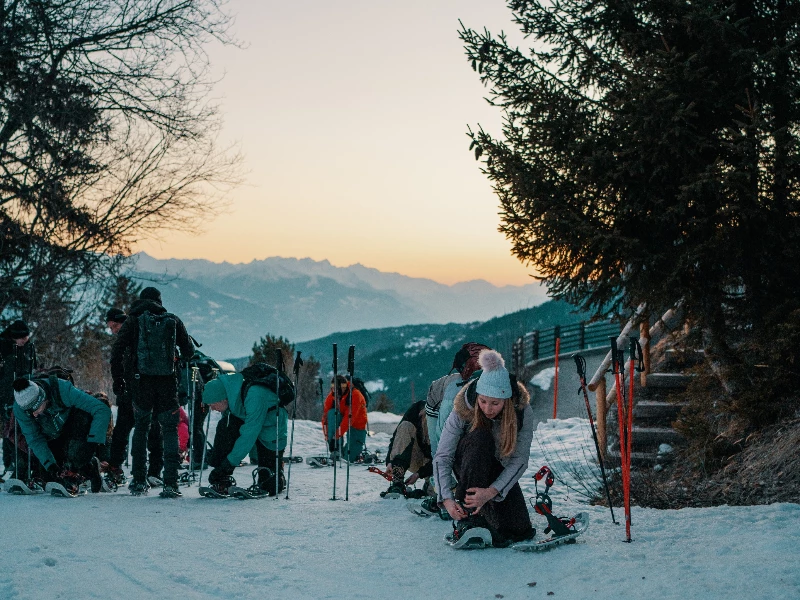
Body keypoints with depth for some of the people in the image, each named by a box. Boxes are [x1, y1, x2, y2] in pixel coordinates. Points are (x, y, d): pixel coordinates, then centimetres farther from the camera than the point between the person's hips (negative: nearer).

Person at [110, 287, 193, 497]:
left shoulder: (133, 321, 3)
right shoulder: (173, 321, 6)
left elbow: (117, 351, -3)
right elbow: (189, 351, 9)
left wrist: (118, 380, 5)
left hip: (141, 383, 0)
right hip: (168, 383, 0)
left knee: (140, 428, 16)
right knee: (170, 430, 5)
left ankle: (139, 481, 15)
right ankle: (170, 484, -5)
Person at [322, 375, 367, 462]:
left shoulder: (355, 395, -27)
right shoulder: (331, 396, -11)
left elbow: (349, 418, -33)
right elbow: (325, 417, -13)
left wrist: (337, 435, -38)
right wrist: (327, 436, -22)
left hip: (357, 426, -4)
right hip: (342, 421, 4)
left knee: (350, 458, -12)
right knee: (332, 413, -30)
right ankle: (335, 448, -26)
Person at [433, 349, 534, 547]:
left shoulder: (522, 411, -24)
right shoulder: (463, 410, -26)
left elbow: (520, 460, -25)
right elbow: (442, 458, -26)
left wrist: (492, 491, -39)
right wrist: (447, 498, -39)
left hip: (499, 471, 2)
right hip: (467, 465, -2)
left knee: (520, 533, -14)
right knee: (480, 438, -36)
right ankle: (466, 515, -32)